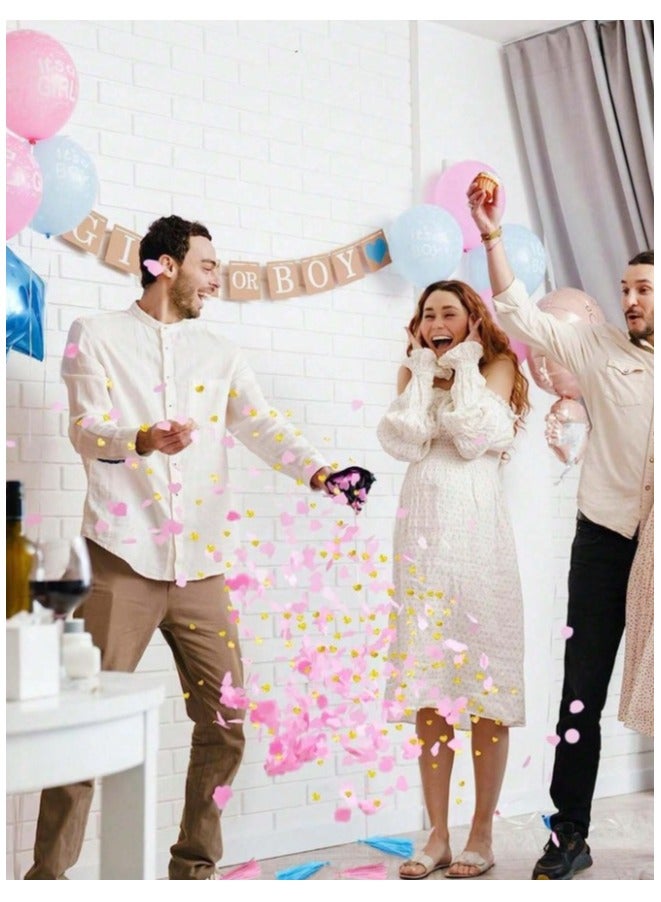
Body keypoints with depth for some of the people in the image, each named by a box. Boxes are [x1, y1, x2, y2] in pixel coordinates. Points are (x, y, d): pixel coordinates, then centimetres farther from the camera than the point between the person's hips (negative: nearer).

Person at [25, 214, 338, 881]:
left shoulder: (217, 350, 17)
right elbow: (86, 428, -7)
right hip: (123, 560, -4)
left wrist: (318, 472, -12)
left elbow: (261, 425, 6)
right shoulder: (96, 336, 6)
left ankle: (194, 863, 20)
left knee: (225, 726, 4)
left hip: (200, 566, 4)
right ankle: (48, 870, 7)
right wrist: (145, 440, -28)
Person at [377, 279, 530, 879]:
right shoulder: (415, 372, 18)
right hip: (422, 528, 4)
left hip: (477, 528, -3)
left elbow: (474, 438, -8)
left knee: (484, 684, -3)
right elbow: (405, 443, 1)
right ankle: (438, 835, 8)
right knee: (427, 684, 1)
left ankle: (482, 836, 5)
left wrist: (465, 366, 1)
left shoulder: (497, 366, 9)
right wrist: (423, 370, 5)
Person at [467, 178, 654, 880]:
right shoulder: (599, 350, 4)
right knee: (582, 690, 2)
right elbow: (522, 317, -1)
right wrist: (493, 240, -8)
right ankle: (570, 835, 12)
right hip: (604, 539, 0)